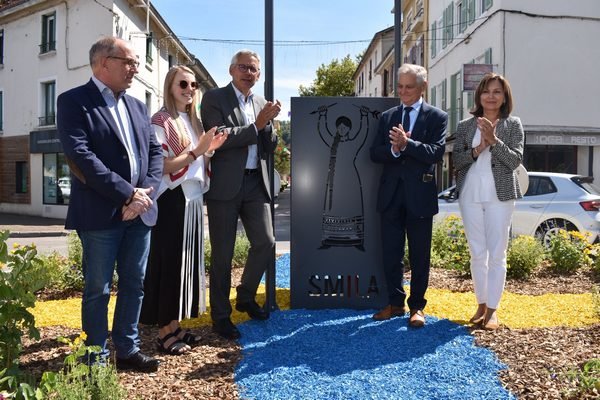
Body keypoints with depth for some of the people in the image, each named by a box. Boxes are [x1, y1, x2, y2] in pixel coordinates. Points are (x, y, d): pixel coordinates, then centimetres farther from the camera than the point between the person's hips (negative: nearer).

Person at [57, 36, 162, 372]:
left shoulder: (137, 106, 15)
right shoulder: (73, 101, -5)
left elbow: (155, 152, 10)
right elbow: (80, 156, -17)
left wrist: (145, 193, -7)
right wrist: (127, 194, -18)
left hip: (140, 211, 6)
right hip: (101, 213, -6)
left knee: (134, 283, 13)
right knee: (98, 289, 6)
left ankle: (127, 349, 28)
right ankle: (97, 358, 21)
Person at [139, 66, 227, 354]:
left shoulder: (193, 120, 15)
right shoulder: (160, 121, -9)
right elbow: (161, 168, -15)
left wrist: (210, 150, 3)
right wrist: (197, 150, -20)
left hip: (193, 199, 8)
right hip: (172, 201, -8)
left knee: (188, 261, 11)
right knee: (169, 262, -3)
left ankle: (176, 325, 23)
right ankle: (164, 332, 8)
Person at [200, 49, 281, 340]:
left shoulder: (261, 104, 15)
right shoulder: (214, 98, -1)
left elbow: (269, 148, 12)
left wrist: (268, 123, -6)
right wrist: (256, 125, -13)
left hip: (256, 184, 6)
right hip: (225, 185, -5)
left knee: (265, 243, 7)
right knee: (222, 253, 2)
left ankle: (246, 297, 31)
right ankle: (220, 316, 17)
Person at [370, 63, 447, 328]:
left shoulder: (437, 117, 1)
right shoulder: (387, 117, 12)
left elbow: (436, 152, -12)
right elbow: (375, 153, 5)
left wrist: (407, 143, -23)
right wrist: (394, 149, -15)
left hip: (420, 195, -3)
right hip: (391, 194, 3)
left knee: (419, 255, 5)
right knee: (391, 253, 9)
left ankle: (417, 306, 18)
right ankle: (395, 303, 22)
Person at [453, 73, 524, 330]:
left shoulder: (513, 125, 3)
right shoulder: (465, 126, 7)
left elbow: (515, 160, -6)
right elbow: (456, 161, 2)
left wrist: (494, 141, -18)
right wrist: (476, 150, -15)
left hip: (499, 196, -2)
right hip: (470, 196, 2)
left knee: (497, 255, 0)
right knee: (477, 254, 9)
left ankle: (492, 309, 8)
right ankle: (481, 305, 20)